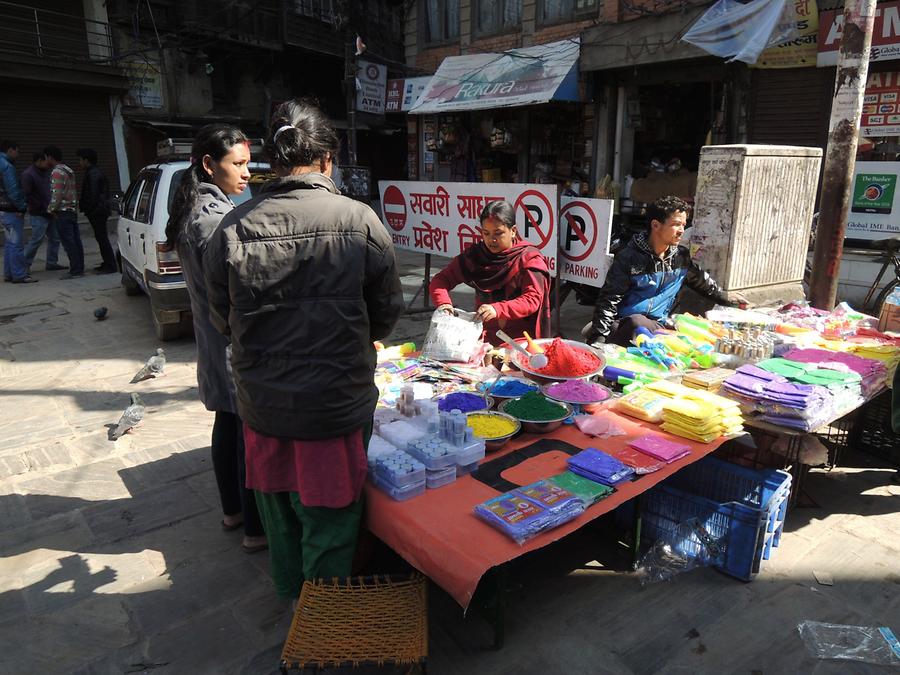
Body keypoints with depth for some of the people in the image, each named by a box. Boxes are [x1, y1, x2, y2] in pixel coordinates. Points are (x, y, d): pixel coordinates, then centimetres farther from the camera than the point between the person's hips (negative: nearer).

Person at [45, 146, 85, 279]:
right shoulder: (68, 170, 17)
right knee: (76, 241, 8)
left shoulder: (57, 172, -13)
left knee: (68, 242, -8)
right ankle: (80, 268, 11)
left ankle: (75, 271, -7)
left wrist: (51, 209, -8)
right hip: (73, 210, 9)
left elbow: (57, 194, -19)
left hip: (62, 212, -9)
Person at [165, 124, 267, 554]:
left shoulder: (192, 212, 10)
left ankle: (232, 510, 37)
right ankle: (256, 530, 15)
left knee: (227, 425, 20)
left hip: (214, 345, 10)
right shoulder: (218, 218, -21)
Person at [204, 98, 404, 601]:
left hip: (262, 404, 4)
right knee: (330, 519, 16)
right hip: (337, 404, -3)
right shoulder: (359, 221, -15)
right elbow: (387, 310, -5)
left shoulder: (233, 228, -9)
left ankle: (290, 594, 49)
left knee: (280, 511, 25)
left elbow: (222, 318, 2)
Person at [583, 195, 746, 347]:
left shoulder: (681, 256, 9)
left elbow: (701, 281, 31)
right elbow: (609, 299, -11)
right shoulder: (628, 258, -8)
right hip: (625, 322, -6)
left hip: (658, 325, 7)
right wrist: (600, 336, -20)